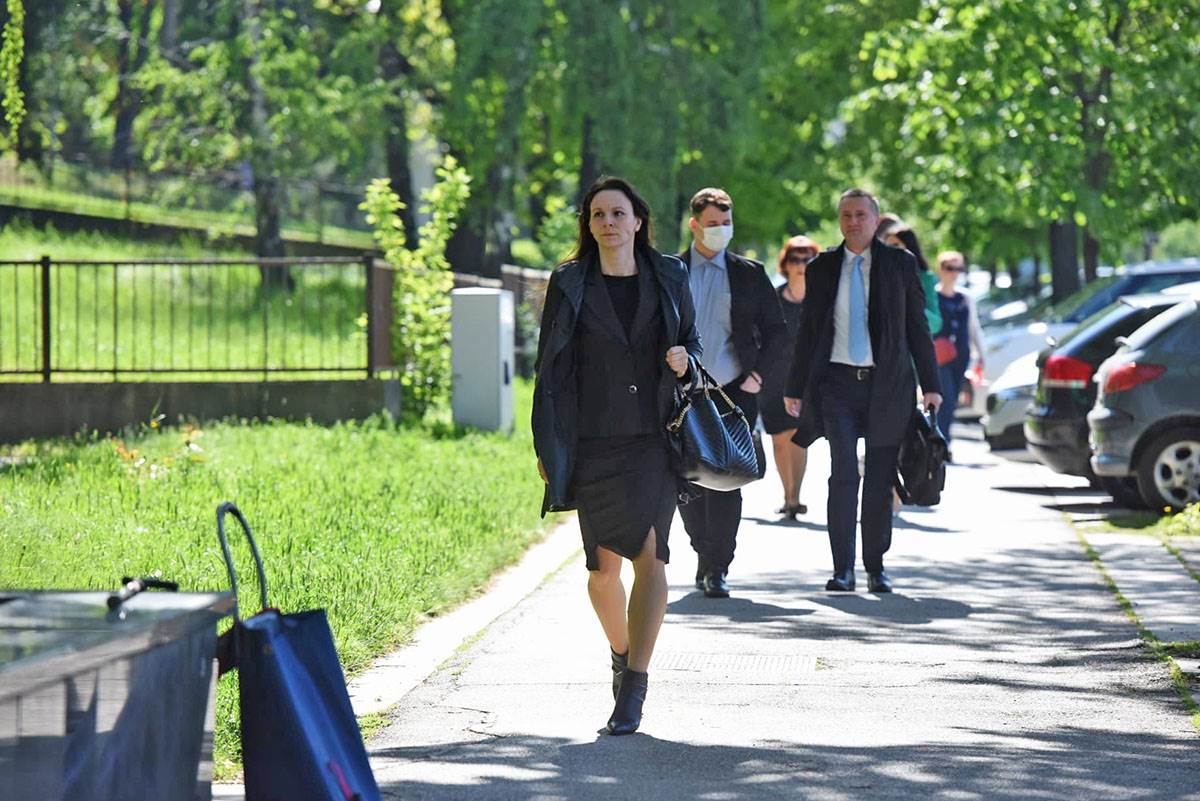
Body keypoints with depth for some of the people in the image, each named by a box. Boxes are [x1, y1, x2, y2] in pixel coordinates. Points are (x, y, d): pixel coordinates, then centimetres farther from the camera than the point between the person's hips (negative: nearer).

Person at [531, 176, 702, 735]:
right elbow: (550, 367, 5)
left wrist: (684, 360, -8)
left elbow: (692, 340, 17)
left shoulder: (669, 278, 5)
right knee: (604, 566, 4)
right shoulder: (569, 284, 3)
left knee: (649, 552, -15)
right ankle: (621, 653, 33)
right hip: (592, 442, 1)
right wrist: (545, 446, 2)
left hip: (653, 439, 0)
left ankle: (634, 687, -15)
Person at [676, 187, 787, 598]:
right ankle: (706, 555, 25)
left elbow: (775, 328, 14)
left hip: (734, 392, -1)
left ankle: (717, 568, -4)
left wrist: (758, 372, 2)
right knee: (687, 484, 5)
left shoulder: (749, 274, 8)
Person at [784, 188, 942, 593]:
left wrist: (930, 385, 2)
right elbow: (808, 332, 12)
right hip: (837, 382, 0)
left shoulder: (900, 264, 6)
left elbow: (917, 327, 6)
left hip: (886, 384, 0)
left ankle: (876, 566, 13)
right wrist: (795, 389, 9)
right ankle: (843, 568, -7)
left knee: (880, 479, 4)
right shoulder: (821, 268, 8)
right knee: (843, 474, -10)